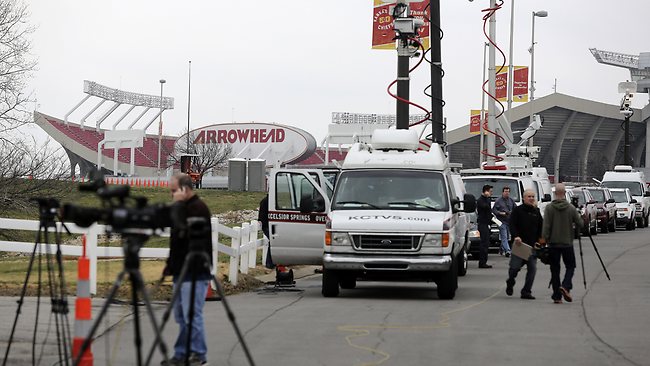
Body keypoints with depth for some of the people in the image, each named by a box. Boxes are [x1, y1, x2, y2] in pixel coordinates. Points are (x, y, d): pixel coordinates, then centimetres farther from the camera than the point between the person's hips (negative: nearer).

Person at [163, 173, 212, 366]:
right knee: (181, 315, 10)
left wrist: (177, 204, -18)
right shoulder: (184, 207, 18)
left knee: (192, 315, -10)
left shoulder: (198, 207, -11)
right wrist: (171, 264, 18)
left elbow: (183, 232, -23)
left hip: (194, 272, -10)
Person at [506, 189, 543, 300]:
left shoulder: (536, 212, 14)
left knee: (532, 269, -3)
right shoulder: (517, 210, 1)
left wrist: (538, 240, 7)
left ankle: (526, 291, 3)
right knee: (515, 267, -6)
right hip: (519, 243, -4)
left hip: (532, 245, 4)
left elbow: (541, 227, 19)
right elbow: (512, 225, -6)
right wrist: (516, 236, -21)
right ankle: (510, 283, 25)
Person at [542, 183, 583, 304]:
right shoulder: (571, 208, -5)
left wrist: (545, 240, -2)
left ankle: (557, 296, 6)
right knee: (570, 266, 13)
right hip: (567, 243, 0)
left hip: (553, 244, 0)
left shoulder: (549, 208, -7)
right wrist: (574, 231, 19)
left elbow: (546, 226, -10)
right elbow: (580, 224, -1)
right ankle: (565, 286, -11)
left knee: (555, 270, 7)